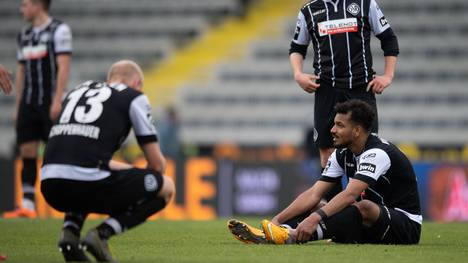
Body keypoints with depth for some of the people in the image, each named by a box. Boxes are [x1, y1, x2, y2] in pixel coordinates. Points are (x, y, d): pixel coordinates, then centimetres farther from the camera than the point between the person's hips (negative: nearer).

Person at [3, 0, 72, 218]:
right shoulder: (24, 35, 16)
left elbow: (63, 67, -11)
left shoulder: (59, 30, -4)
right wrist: (17, 106, 15)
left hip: (49, 104, -6)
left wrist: (57, 101, -19)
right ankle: (27, 206, 0)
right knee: (27, 153, 0)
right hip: (28, 103, 6)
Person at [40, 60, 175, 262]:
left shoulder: (76, 92, 29)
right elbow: (157, 163, 13)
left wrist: (129, 170, 41)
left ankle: (69, 231, 11)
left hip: (49, 187, 6)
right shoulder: (134, 97, 13)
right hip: (87, 183, -6)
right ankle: (101, 234, -3)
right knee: (167, 187, 15)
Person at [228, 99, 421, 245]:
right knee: (315, 206, -4)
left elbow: (349, 194, -34)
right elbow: (314, 194, -1)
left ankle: (292, 236, -51)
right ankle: (266, 235, -29)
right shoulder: (342, 154, 5)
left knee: (363, 207, -36)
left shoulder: (377, 153, -21)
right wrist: (277, 220, -13)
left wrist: (315, 218, -45)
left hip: (406, 225, -8)